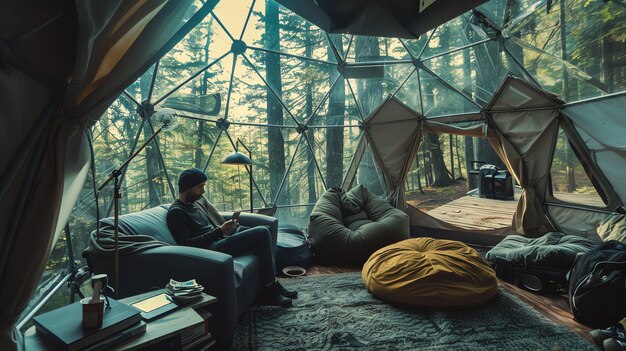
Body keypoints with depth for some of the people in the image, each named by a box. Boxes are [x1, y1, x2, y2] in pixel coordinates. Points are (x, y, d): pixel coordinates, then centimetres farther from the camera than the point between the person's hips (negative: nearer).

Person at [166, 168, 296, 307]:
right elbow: (186, 244, -18)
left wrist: (228, 227, 4)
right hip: (211, 248, -9)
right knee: (262, 233, -17)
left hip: (220, 239, 9)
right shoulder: (176, 212, -9)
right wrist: (219, 231, -20)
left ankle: (273, 284, 4)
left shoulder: (199, 199, 18)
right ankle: (269, 292, -11)